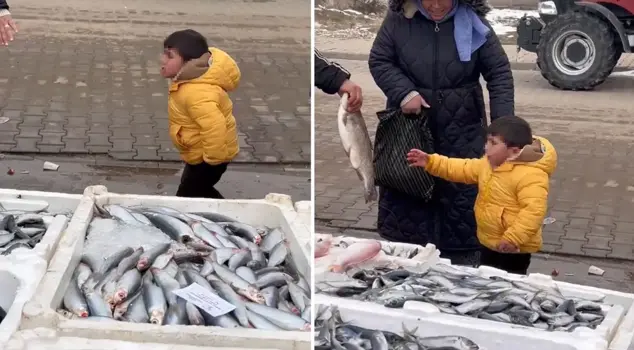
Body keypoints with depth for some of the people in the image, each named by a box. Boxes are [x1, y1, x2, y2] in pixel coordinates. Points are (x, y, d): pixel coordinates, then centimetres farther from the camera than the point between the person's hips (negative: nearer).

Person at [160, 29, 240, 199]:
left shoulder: (197, 94, -36)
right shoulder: (192, 79, -1)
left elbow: (215, 127, -44)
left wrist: (213, 159, -29)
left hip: (206, 156, -11)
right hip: (200, 153, 11)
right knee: (199, 193, 25)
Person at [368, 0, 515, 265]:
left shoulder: (473, 24, -7)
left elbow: (499, 72, -4)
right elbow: (379, 61, 1)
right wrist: (403, 92, -16)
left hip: (461, 126, -1)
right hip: (409, 123, 1)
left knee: (463, 191, 3)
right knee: (405, 189, 9)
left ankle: (463, 259, 16)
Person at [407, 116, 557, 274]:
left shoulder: (531, 175, -28)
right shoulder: (489, 164, 3)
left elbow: (534, 210, -35)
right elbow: (463, 169, 12)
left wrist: (514, 238, -38)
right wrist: (431, 162, 4)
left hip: (512, 249, -9)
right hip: (489, 243, 9)